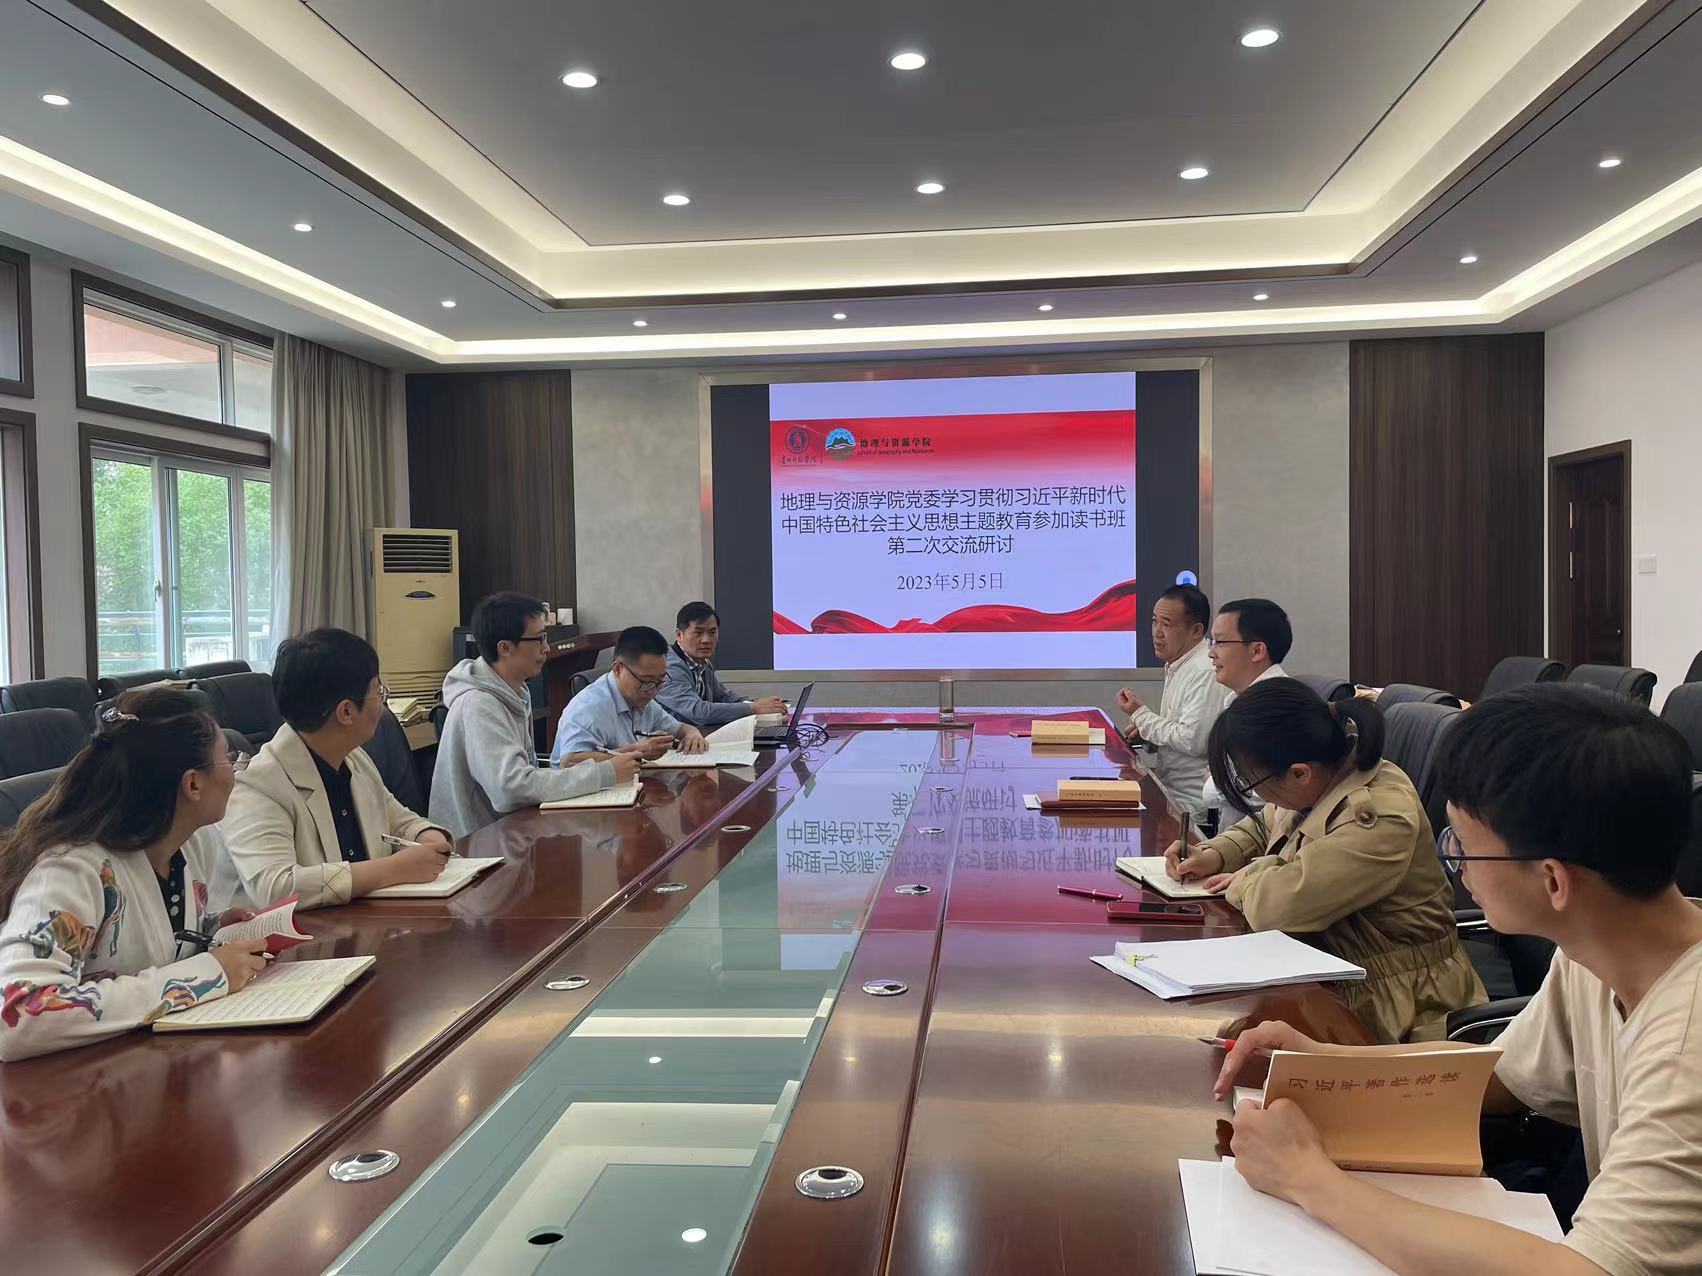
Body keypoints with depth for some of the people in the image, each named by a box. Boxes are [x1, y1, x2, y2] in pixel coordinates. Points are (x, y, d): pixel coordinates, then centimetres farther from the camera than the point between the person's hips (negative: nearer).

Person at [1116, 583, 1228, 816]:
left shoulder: (1205, 672, -19)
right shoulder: (1176, 665, 14)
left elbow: (1193, 741, -24)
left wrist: (1141, 714, -12)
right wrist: (1146, 730, 5)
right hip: (1169, 784, 9)